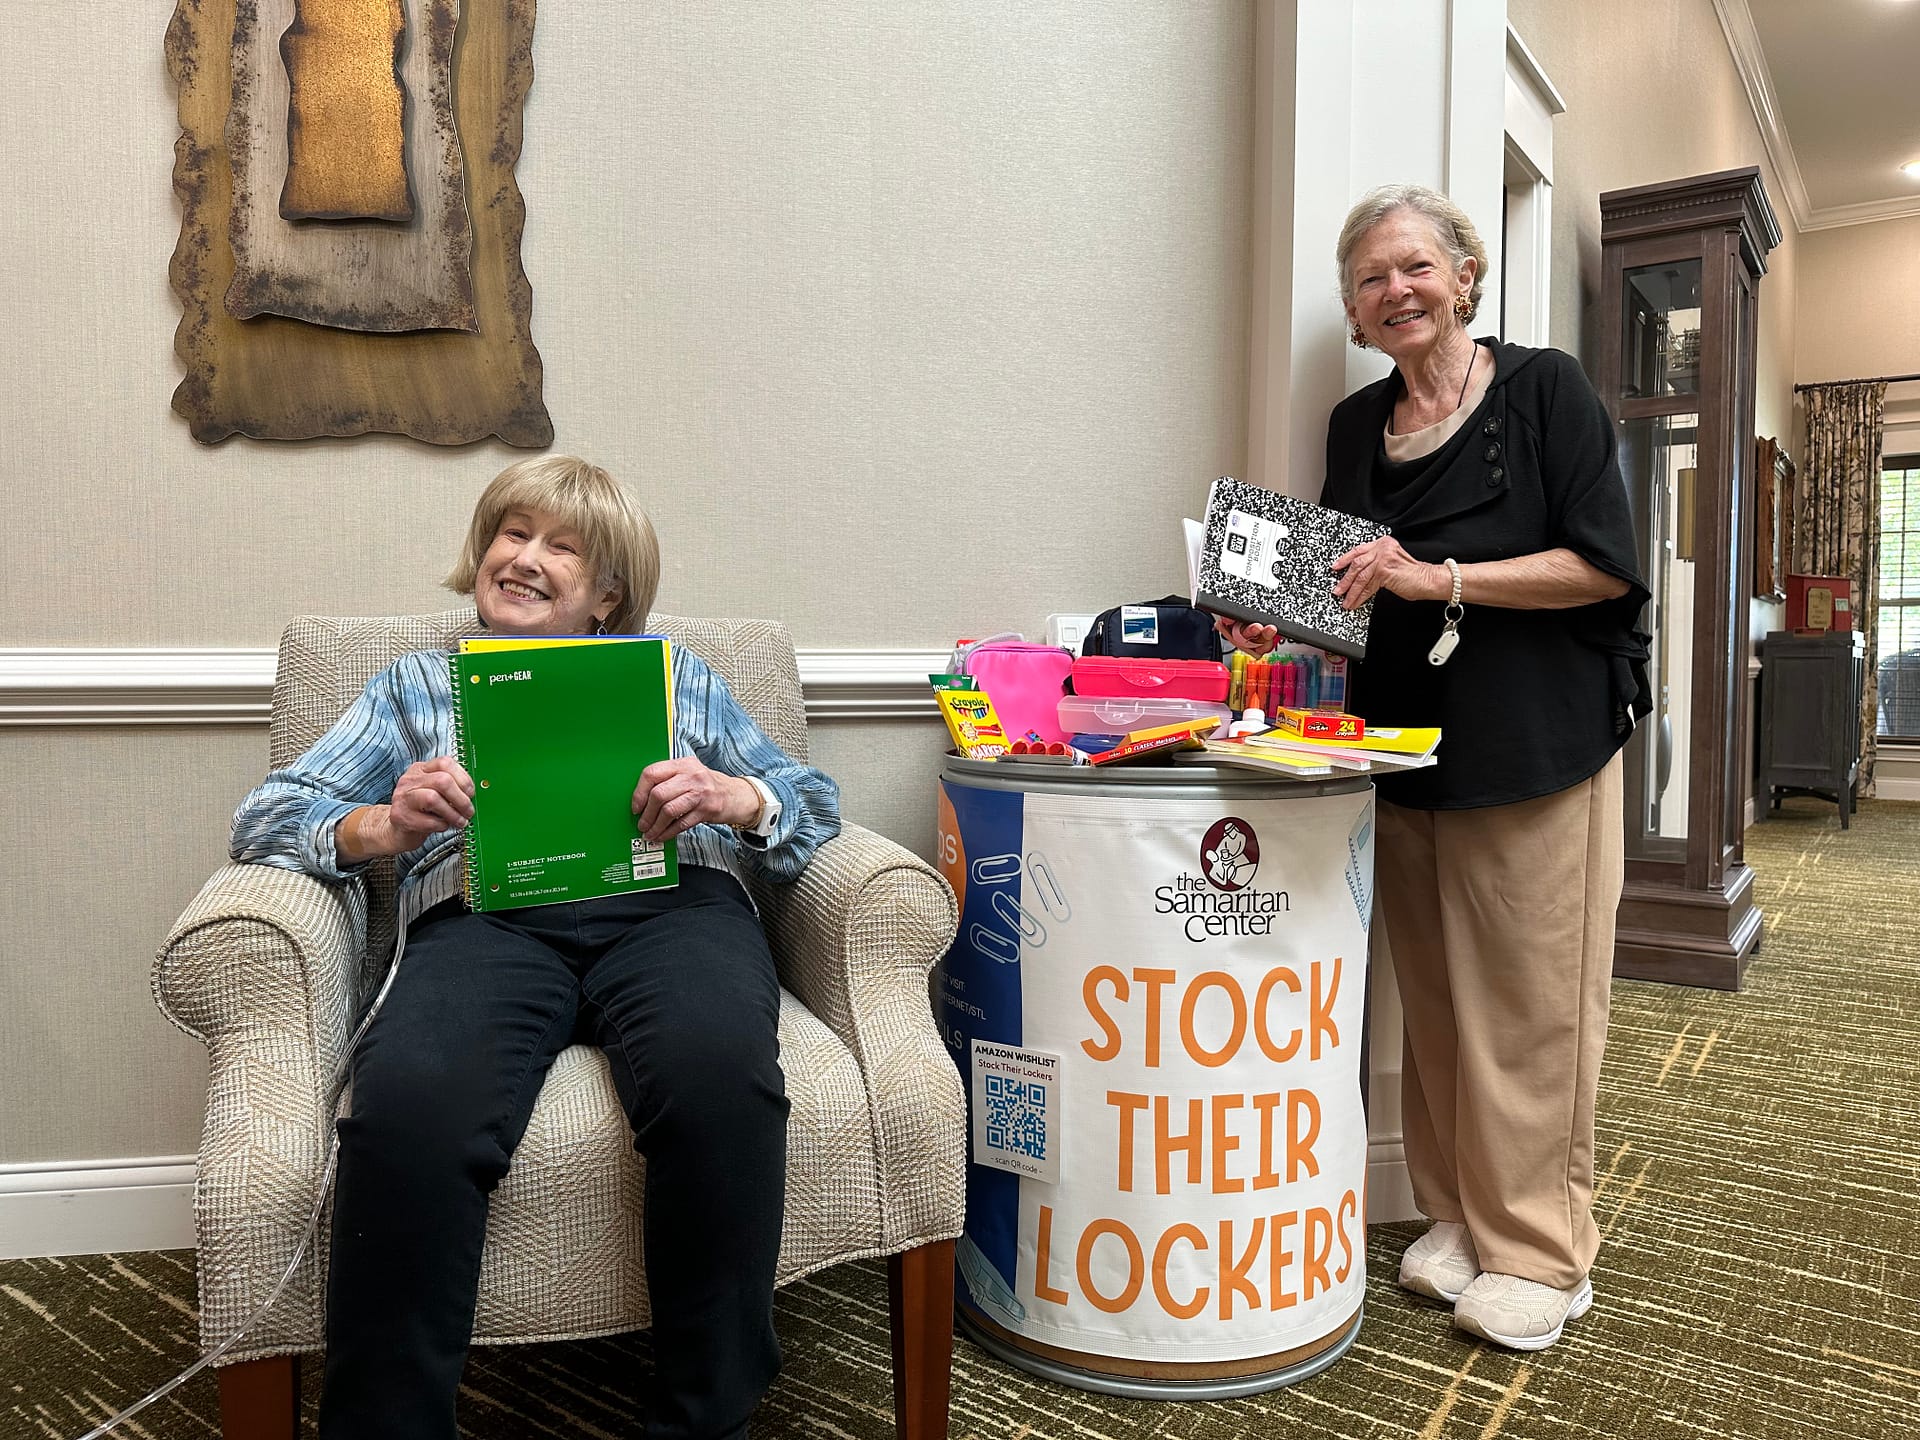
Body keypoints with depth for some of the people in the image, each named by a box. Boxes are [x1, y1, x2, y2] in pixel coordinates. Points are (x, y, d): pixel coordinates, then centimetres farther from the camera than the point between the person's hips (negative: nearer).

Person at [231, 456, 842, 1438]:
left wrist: (732, 796, -5)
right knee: (407, 1111, -35)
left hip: (666, 902, 0)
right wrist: (381, 824, -4)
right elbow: (264, 818, 19)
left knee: (717, 1077, -35)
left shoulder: (676, 672, 29)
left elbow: (815, 805, 20)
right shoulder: (416, 683, 30)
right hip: (483, 916, 1)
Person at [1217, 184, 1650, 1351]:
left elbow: (1606, 566, -9)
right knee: (1437, 1004, 9)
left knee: (1531, 1003, 0)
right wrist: (1284, 622, -2)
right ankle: (1459, 1218, 22)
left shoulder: (1545, 389, -1)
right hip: (1405, 751, 4)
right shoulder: (1358, 425, 13)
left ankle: (1542, 1250, 14)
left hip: (1537, 747, -4)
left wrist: (1440, 577, -17)